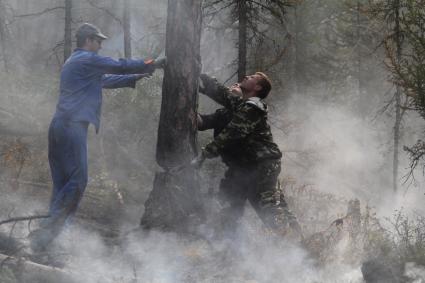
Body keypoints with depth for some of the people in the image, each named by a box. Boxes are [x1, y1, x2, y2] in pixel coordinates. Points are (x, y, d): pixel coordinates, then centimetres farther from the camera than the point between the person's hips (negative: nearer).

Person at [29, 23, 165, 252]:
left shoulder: (75, 62, 25)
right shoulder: (87, 59, -5)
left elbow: (105, 79, 32)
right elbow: (119, 66, -2)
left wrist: (135, 78, 32)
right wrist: (151, 65, 10)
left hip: (60, 127, 10)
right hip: (72, 127, -10)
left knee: (62, 182, 10)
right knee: (77, 181, -11)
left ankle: (49, 233, 8)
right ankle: (46, 231, -17)